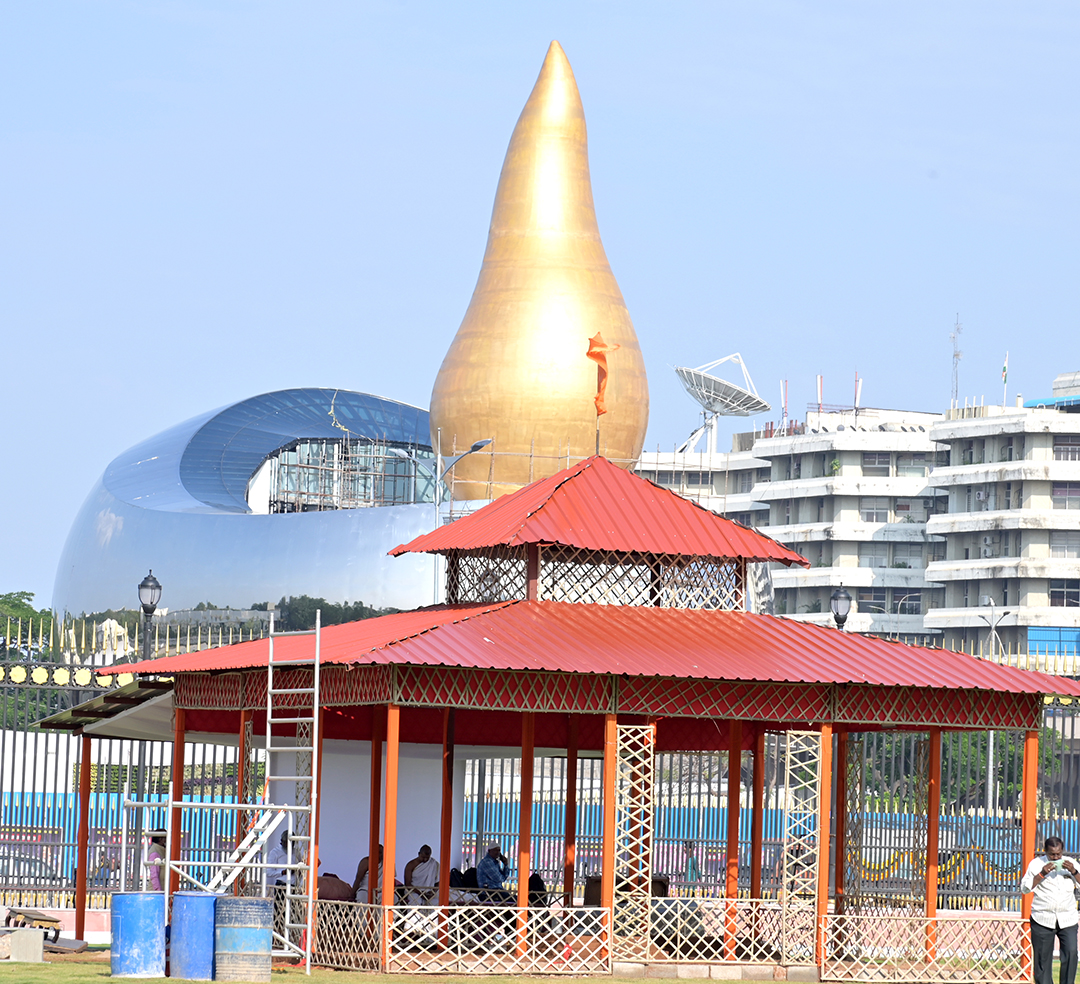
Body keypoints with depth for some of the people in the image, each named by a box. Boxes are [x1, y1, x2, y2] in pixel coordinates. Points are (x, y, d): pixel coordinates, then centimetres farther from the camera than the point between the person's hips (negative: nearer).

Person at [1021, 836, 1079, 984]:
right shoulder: (1037, 864, 3)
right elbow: (1024, 888, -2)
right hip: (1043, 920, -1)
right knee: (1043, 957, 1)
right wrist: (1041, 874, -13)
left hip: (1067, 920, 1)